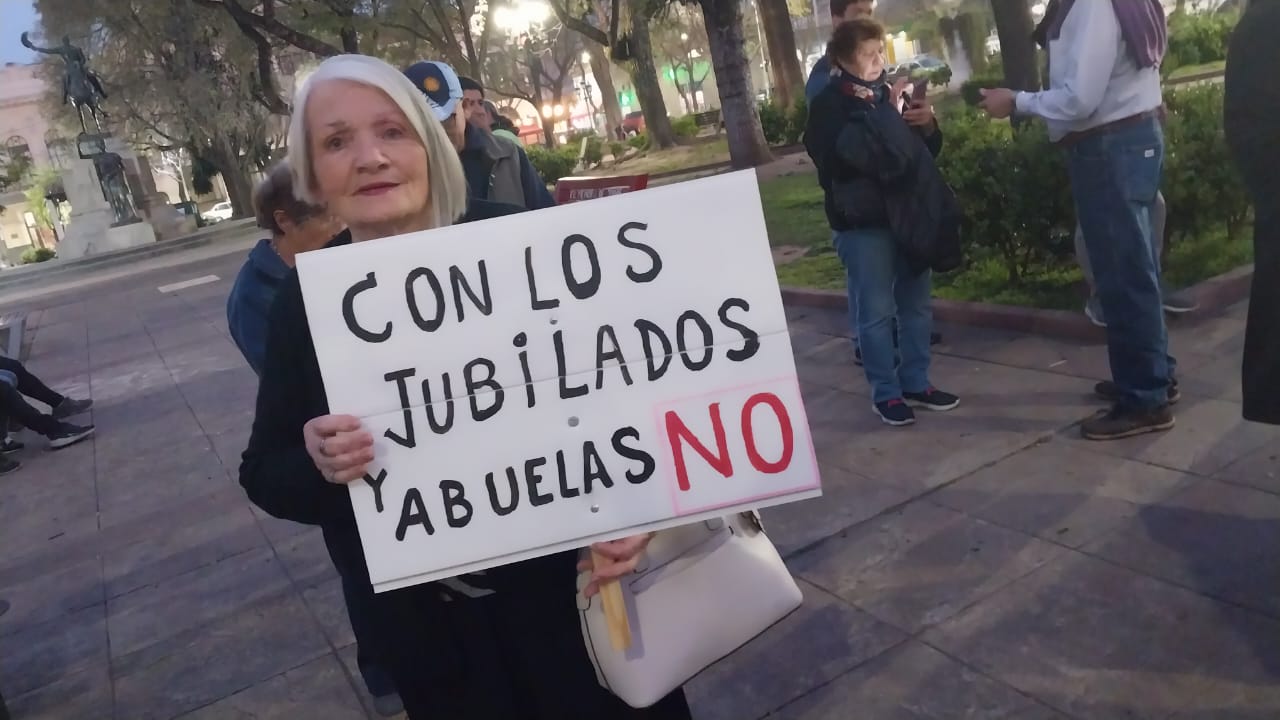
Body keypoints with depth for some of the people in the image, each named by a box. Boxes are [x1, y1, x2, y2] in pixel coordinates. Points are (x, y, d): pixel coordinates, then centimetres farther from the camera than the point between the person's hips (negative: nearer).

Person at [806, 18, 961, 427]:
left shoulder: (888, 94, 12)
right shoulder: (829, 105, -4)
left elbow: (927, 151, 20)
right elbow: (854, 153, -22)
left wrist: (927, 126, 0)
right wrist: (887, 115, -16)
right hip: (863, 223, -6)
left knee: (916, 305, 12)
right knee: (877, 311, -1)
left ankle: (916, 382, 25)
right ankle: (885, 393, 10)